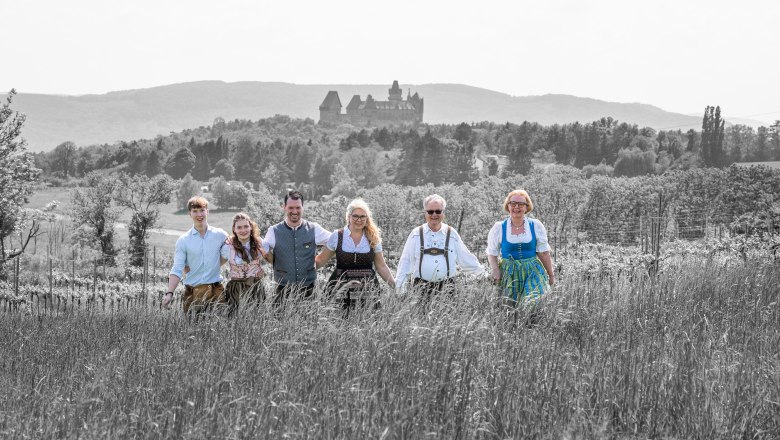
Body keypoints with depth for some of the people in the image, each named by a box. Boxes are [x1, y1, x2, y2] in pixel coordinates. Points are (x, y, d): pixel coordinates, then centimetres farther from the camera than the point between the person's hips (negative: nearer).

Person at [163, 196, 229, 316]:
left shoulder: (220, 235, 3)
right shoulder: (183, 240, 1)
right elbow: (177, 270, -3)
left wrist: (215, 265, 3)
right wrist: (169, 293, -15)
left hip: (216, 291, 1)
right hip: (192, 292, -1)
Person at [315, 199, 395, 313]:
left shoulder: (373, 239, 7)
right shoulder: (337, 236, 3)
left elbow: (381, 267, 11)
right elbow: (321, 260, 10)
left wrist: (396, 286, 5)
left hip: (367, 289, 1)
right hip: (341, 289, -1)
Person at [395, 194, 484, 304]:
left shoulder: (452, 234, 7)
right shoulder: (416, 234, 5)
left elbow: (466, 260, 14)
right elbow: (406, 262, 8)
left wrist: (484, 275, 14)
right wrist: (399, 286, 4)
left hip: (446, 288, 1)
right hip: (422, 288, -1)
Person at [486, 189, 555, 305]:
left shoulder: (536, 226, 4)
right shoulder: (499, 228, 2)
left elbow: (543, 253, 9)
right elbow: (492, 254, 5)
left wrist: (551, 275, 11)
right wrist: (495, 270, -13)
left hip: (532, 273, 0)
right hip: (508, 273, 0)